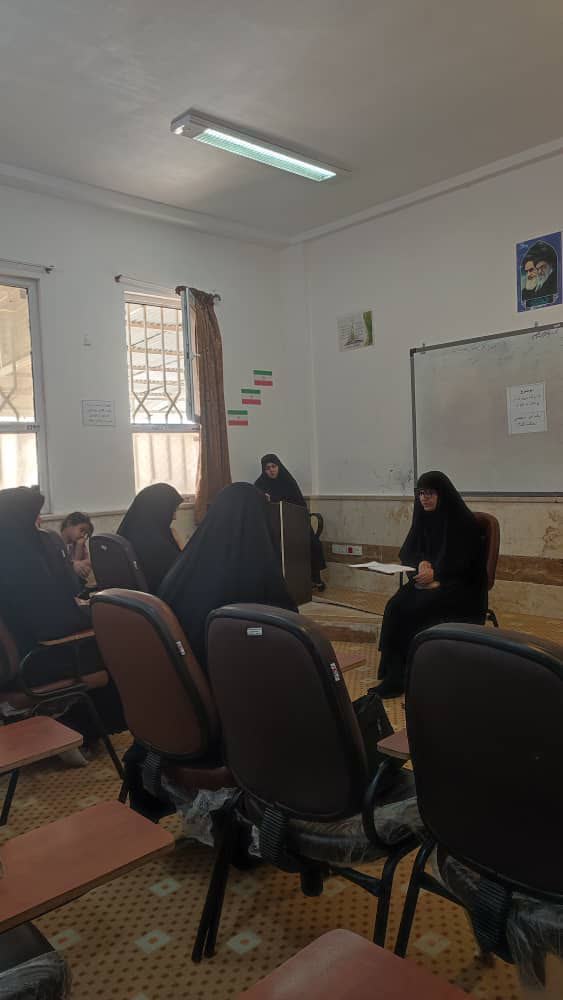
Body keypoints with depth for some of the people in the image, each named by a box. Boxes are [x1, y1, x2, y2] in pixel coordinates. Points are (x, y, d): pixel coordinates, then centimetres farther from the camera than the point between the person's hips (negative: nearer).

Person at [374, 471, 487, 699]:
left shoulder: (463, 521, -11)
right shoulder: (424, 518, 7)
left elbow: (464, 562, -14)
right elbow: (407, 552, 10)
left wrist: (435, 573, -26)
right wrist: (421, 563, -12)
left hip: (460, 586, -6)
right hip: (428, 579, 6)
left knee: (415, 610, -28)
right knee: (395, 606, -22)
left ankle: (407, 674, -19)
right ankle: (395, 672, -22)